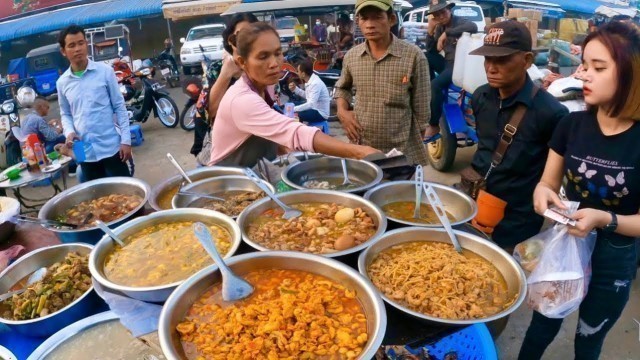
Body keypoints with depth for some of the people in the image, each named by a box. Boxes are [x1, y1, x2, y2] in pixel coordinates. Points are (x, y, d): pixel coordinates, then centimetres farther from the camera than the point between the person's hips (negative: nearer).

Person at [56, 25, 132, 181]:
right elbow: (65, 114, 15)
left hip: (111, 146, -3)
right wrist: (69, 132, -7)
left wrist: (126, 140, -7)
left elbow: (119, 107, -2)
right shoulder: (62, 82, 5)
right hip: (85, 151, 3)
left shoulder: (105, 71, -3)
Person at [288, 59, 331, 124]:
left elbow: (310, 104, -30)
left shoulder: (316, 83, -25)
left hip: (320, 113, -9)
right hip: (314, 108, 10)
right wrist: (295, 89, 6)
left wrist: (293, 109, -32)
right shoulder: (309, 81, 2)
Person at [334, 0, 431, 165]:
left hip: (402, 154, -3)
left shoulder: (413, 56, -10)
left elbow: (421, 110, -5)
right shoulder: (351, 56, 0)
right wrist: (342, 111, 1)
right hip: (360, 150, 3)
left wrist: (417, 149, -1)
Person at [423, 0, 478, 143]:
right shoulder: (440, 27, 12)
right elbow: (431, 51, 11)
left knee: (436, 84, -30)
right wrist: (430, 30, -3)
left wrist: (446, 33, -28)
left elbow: (474, 27, -32)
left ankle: (434, 126, -20)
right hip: (448, 62, 8)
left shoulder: (459, 21, -8)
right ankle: (430, 94, -3)